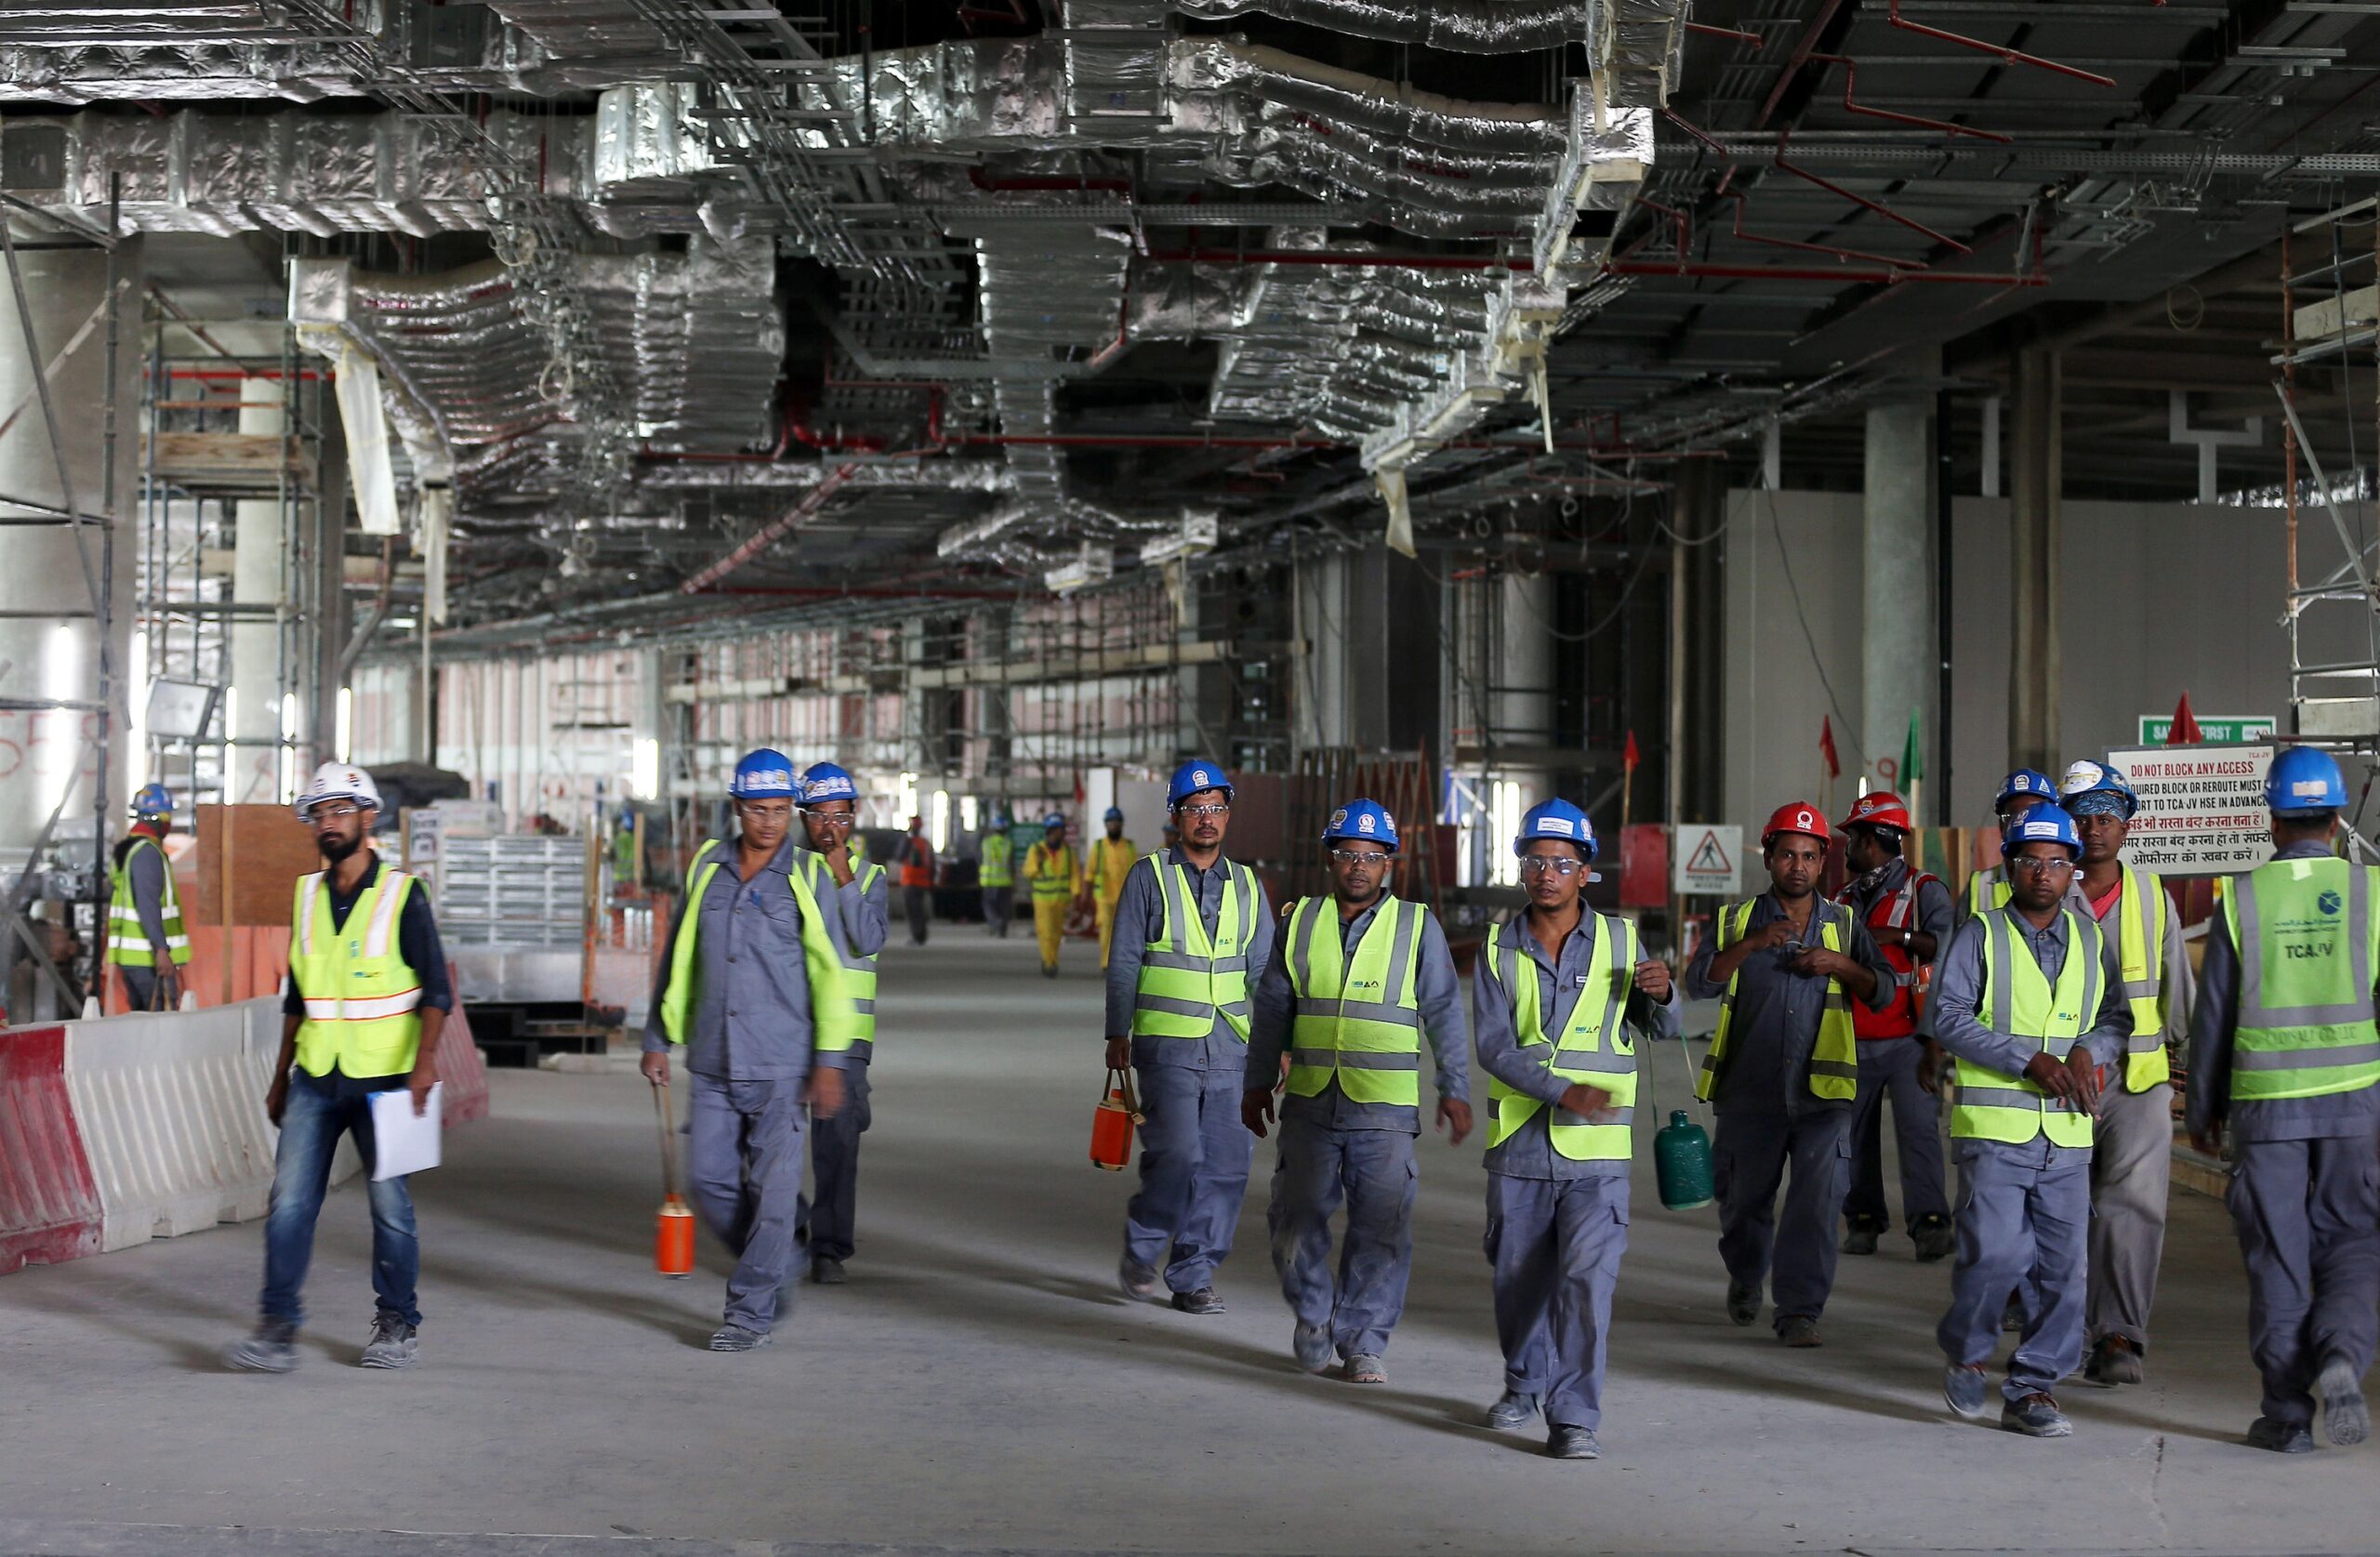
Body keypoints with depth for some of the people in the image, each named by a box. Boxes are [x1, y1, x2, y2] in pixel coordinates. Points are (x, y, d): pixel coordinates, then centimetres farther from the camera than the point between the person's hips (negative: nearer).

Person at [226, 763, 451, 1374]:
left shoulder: (402, 895, -5)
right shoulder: (307, 895, 10)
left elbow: (437, 991, -7)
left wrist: (425, 1059, -22)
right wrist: (280, 1078, 18)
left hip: (382, 1080, -4)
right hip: (314, 1078, 4)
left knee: (390, 1205, 4)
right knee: (289, 1202, -5)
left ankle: (398, 1325, 17)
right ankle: (277, 1327, -3)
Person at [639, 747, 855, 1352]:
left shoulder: (806, 878, -4)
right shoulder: (706, 868, 8)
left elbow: (831, 973, -5)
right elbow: (679, 961, 16)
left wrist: (829, 1061, -10)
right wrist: (660, 1039, 14)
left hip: (781, 1064, -4)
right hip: (712, 1063, 4)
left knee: (772, 1188, -3)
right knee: (710, 1180, 6)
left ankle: (751, 1311, 6)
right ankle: (779, 1263, 27)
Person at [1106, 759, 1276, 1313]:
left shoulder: (1248, 886, 13)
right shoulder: (1150, 877, 3)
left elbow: (1264, 971, 14)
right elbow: (1124, 962, 2)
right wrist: (1117, 1034, -3)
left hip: (1232, 1049, 4)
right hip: (1168, 1044, -4)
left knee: (1226, 1165, 1)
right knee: (1177, 1156, -15)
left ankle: (1193, 1277, 12)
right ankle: (1141, 1247, 9)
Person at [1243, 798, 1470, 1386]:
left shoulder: (1417, 926, 3)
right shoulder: (1301, 922, 9)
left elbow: (1445, 1012, 5)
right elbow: (1272, 1007, 15)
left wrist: (1454, 1090, 1)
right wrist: (1258, 1084, 15)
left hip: (1386, 1109, -2)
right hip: (1309, 1103, 2)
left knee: (1381, 1228, -4)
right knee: (1297, 1220, 2)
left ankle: (1363, 1340, 7)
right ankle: (1312, 1313, 25)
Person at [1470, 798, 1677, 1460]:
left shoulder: (1619, 940, 4)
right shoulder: (1499, 948, 3)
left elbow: (1662, 1029, 10)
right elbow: (1493, 1045, -8)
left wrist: (1661, 994, -14)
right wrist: (1565, 1092, -22)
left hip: (1597, 1153, -1)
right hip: (1519, 1144, 1)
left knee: (1587, 1277, -13)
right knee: (1518, 1277, 14)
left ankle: (1574, 1416, -10)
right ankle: (1525, 1382, 38)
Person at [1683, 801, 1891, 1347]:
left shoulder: (1844, 924, 11)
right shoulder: (1736, 920, 7)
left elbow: (1883, 993, 8)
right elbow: (1699, 983, -6)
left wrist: (1841, 965, -10)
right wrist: (1752, 944, -18)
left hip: (1821, 1093, 0)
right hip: (1750, 1090, 0)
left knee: (1817, 1202, -11)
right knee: (1743, 1197, 12)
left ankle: (1800, 1309, -3)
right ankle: (1745, 1276, 40)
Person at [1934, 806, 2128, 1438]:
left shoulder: (2090, 937, 14)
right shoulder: (1981, 935, 1)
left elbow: (2118, 1015, 17)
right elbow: (1949, 1017, -8)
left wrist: (2088, 1049, -6)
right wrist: (2031, 1060, -16)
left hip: (2068, 1131, 4)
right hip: (1994, 1124, -4)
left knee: (2062, 1262, 1)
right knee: (1996, 1252, -13)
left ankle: (2033, 1387, 11)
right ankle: (1964, 1353, 13)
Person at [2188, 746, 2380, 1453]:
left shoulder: (2242, 897, 0)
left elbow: (2213, 1013, 4)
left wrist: (2203, 1109, 14)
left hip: (2264, 1100, 0)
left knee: (2277, 1258, 7)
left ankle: (2287, 1413, 9)